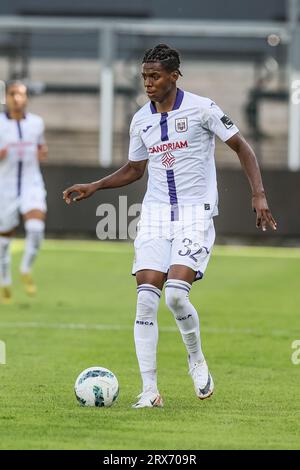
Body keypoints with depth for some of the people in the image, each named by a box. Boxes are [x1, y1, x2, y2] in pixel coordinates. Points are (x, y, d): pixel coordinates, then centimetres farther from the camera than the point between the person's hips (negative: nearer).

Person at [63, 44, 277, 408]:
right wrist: (92, 188, 11)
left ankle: (196, 359, 9)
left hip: (195, 213, -4)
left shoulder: (201, 108, -6)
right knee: (146, 299, -9)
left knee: (176, 294, -20)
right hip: (155, 213, 4)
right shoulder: (140, 120, 8)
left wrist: (258, 195, -10)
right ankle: (149, 390, -5)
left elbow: (241, 148, 0)